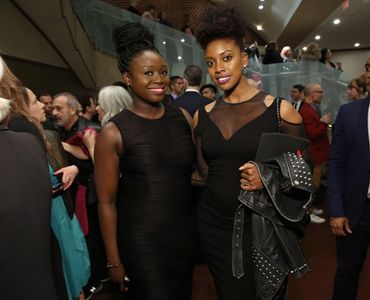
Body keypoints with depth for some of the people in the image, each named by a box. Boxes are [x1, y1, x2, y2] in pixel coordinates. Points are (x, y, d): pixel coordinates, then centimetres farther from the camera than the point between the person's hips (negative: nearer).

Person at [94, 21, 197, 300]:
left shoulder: (183, 118, -3)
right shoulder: (114, 133, -15)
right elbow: (107, 202, -9)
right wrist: (114, 261, -5)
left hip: (186, 233, 5)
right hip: (142, 241, -4)